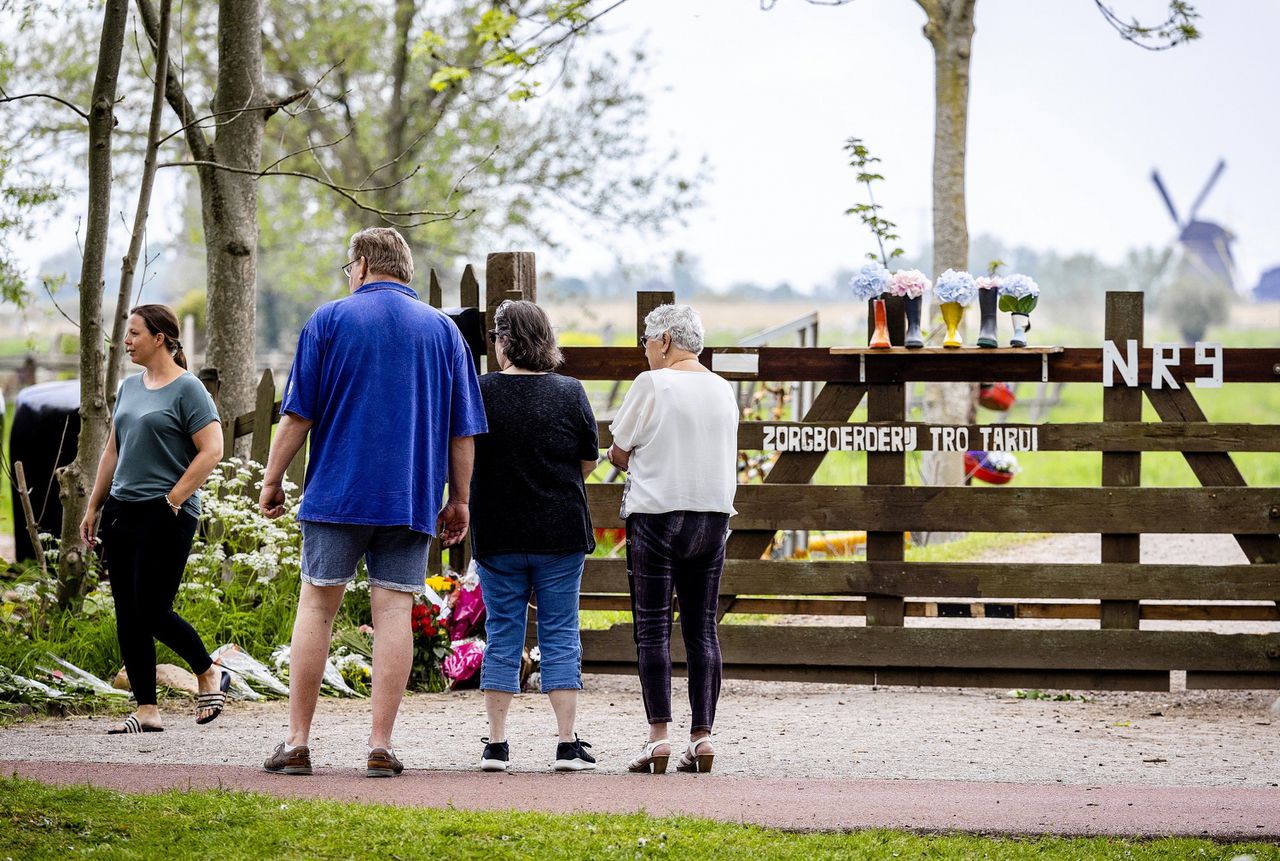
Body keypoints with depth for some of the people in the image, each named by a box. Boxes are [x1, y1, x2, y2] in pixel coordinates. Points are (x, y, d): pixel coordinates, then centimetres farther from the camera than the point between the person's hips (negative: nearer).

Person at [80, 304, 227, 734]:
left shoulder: (187, 389, -8)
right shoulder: (130, 387, 15)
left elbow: (211, 451, -13)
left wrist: (174, 498, -14)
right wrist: (93, 508, 18)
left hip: (165, 518, -8)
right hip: (121, 512, 8)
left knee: (152, 612, -8)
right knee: (127, 617, 4)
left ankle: (209, 674, 16)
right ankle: (146, 711, 8)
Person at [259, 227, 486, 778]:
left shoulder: (330, 320, 2)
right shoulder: (442, 330, 9)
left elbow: (298, 414, -1)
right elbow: (462, 430, 8)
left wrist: (272, 480, 7)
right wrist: (458, 500, 15)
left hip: (337, 493, -2)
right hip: (413, 499, 2)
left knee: (316, 608, 5)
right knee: (394, 613, 1)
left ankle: (297, 742, 4)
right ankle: (381, 747, -3)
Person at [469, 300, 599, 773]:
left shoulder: (480, 392, -8)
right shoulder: (570, 393, -5)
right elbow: (589, 460, 4)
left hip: (497, 534, 0)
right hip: (562, 534, 0)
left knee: (502, 634, 8)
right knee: (560, 635, 6)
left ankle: (497, 745, 7)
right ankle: (568, 744, 3)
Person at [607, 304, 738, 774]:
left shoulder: (653, 384, -9)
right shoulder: (722, 390, 8)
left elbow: (618, 453, -3)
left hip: (656, 515, -5)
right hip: (713, 516, 5)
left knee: (652, 629, -1)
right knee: (702, 630, 7)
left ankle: (658, 735, -9)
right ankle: (702, 736, 2)